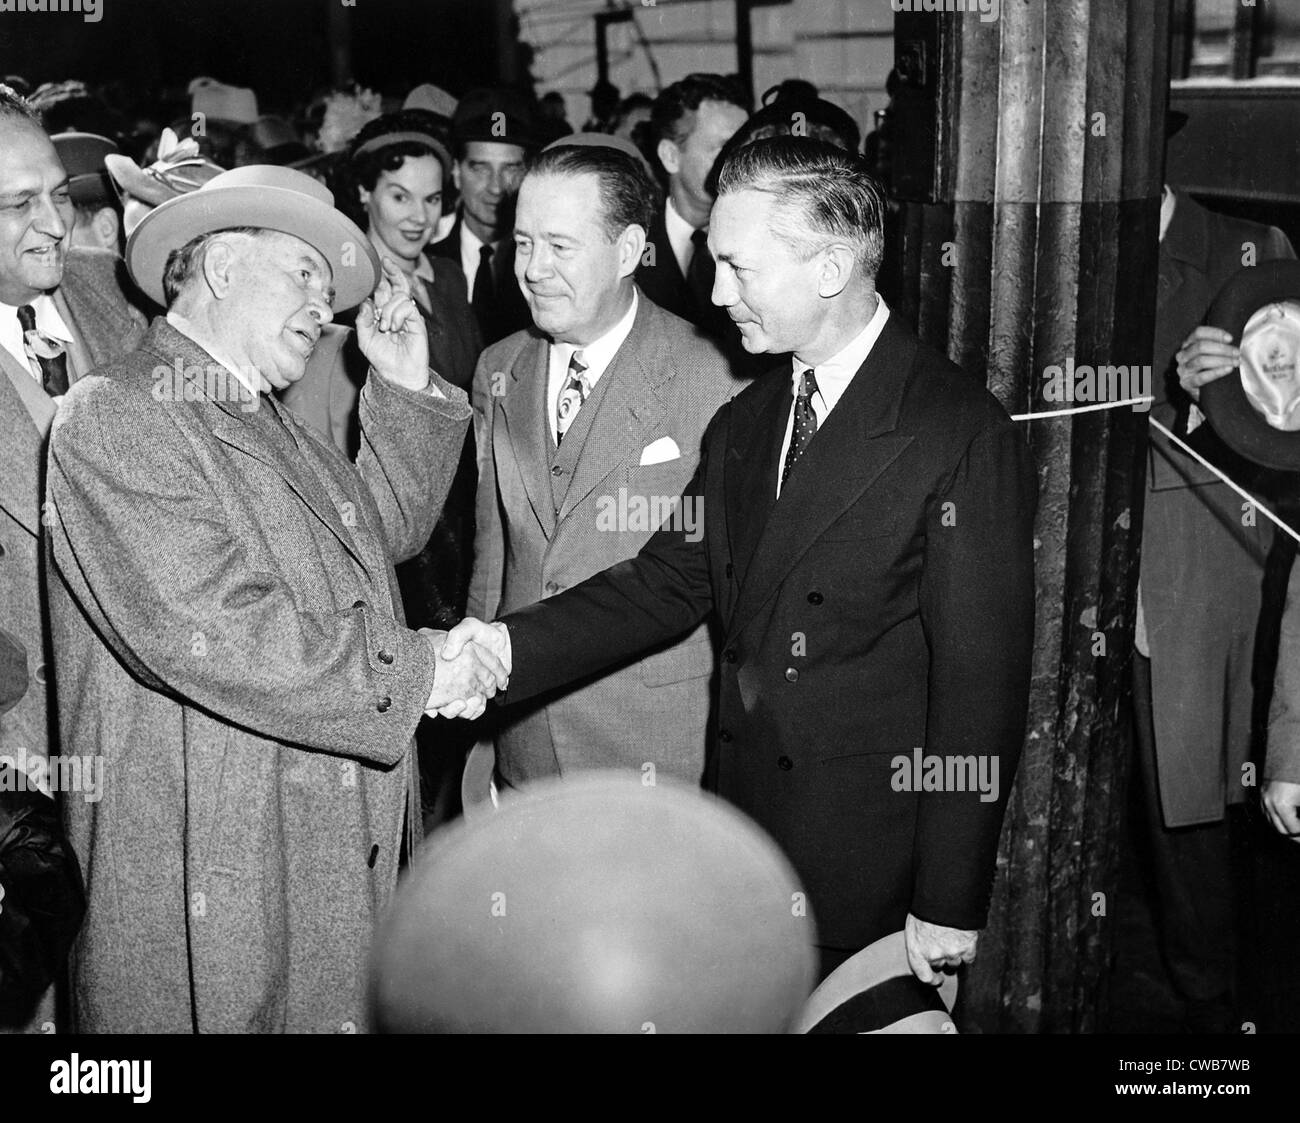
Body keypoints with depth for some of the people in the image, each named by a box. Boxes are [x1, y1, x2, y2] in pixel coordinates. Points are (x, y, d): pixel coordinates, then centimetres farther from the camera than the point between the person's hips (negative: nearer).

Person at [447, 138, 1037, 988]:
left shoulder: (963, 434, -15)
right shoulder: (743, 423, 8)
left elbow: (981, 679, -15)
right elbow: (671, 580, 5)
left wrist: (950, 905, -14)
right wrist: (515, 644, -10)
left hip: (872, 859, -6)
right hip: (741, 820, 6)